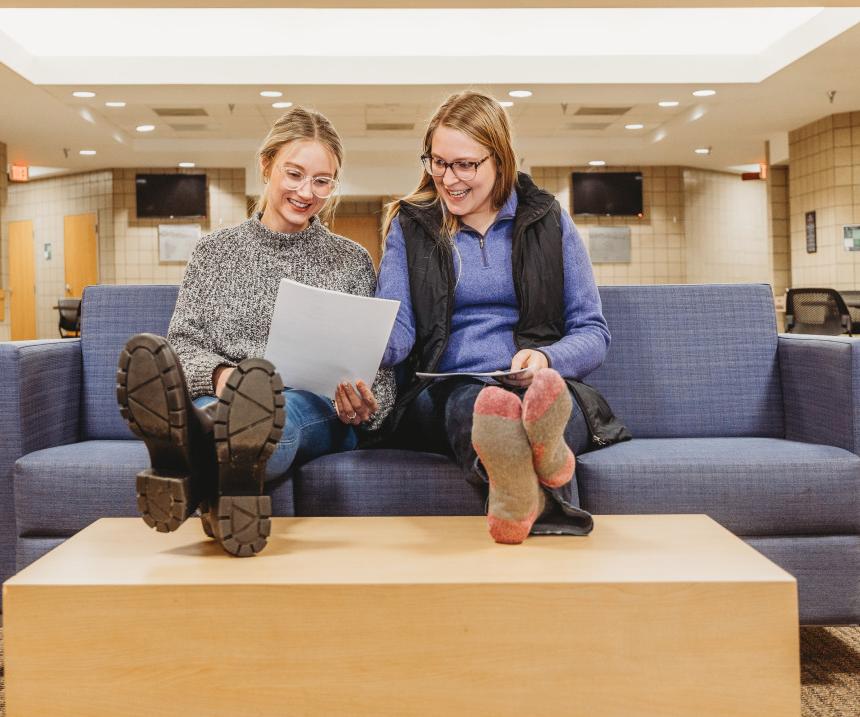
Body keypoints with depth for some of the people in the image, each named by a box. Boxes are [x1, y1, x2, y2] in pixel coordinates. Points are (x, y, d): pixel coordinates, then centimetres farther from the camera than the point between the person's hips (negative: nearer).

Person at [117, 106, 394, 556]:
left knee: (284, 409, -39)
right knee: (200, 407, -37)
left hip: (318, 411, -1)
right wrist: (218, 373, -16)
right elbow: (181, 343, 9)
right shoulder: (214, 251, 17)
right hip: (221, 399, 1)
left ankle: (201, 476, -73)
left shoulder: (351, 262, 16)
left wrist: (366, 405, -13)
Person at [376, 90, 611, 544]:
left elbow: (593, 333, 10)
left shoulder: (549, 221, 14)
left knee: (545, 394, -37)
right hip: (441, 398, 0)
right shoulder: (409, 225, 15)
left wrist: (546, 359, -13)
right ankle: (541, 493, -69)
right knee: (472, 401, -38)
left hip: (546, 388, 1)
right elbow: (396, 331, 2)